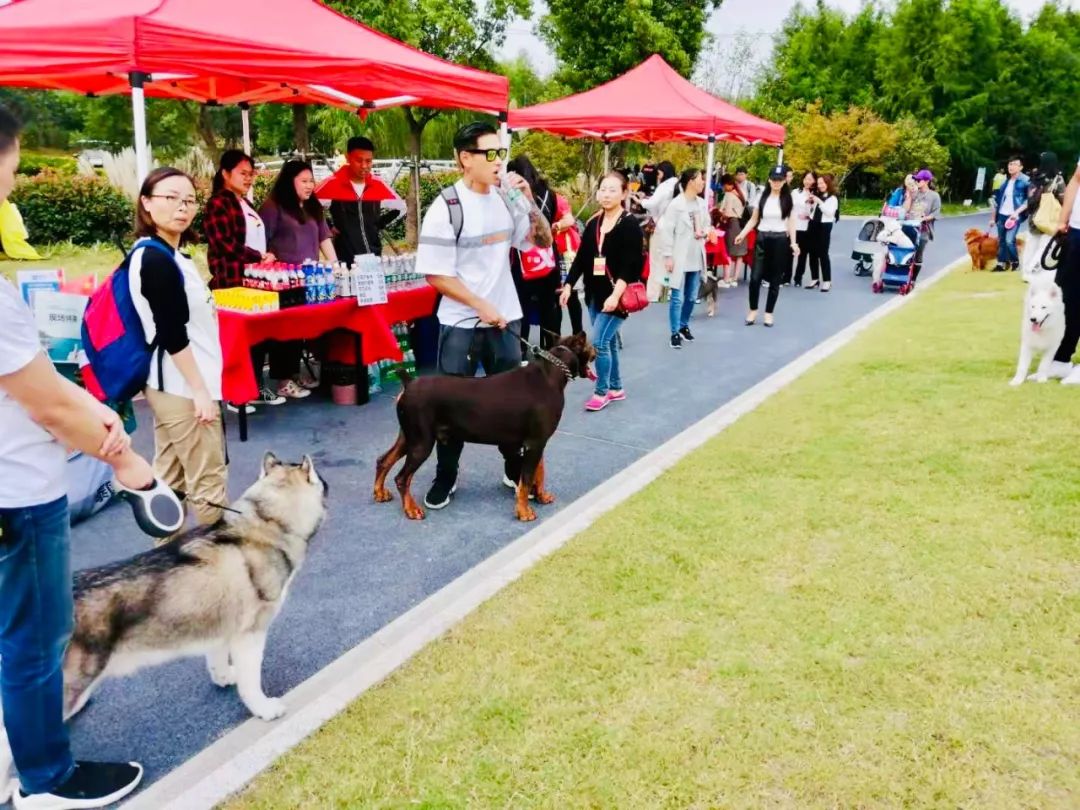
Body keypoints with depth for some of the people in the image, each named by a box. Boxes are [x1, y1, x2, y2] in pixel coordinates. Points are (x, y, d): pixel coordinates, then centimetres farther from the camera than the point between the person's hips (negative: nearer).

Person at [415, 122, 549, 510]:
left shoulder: (505, 199, 0)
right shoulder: (446, 208, -14)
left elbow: (543, 240, 11)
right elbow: (436, 275, -15)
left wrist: (530, 201, -6)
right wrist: (481, 307, -16)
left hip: (505, 318, 5)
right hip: (461, 323, -4)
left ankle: (515, 469, 29)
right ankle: (446, 476, 21)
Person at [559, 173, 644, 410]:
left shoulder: (630, 225, -10)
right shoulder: (593, 224, 9)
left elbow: (630, 266, -18)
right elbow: (581, 258, 12)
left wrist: (616, 295, -27)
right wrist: (568, 285, 3)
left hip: (616, 295, -6)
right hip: (594, 293, 6)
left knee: (599, 342, -11)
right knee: (608, 342, 13)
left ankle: (602, 391, 4)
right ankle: (616, 388, 25)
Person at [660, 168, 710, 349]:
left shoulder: (702, 204, 6)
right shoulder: (676, 204, -13)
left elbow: (707, 225, 18)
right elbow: (667, 231, -13)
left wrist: (705, 232, -6)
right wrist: (668, 256, -15)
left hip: (696, 257, 6)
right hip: (679, 258, -6)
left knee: (691, 297, 14)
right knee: (678, 298, -2)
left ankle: (684, 326, 32)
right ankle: (675, 333, 6)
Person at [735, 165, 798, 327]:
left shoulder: (788, 199, 0)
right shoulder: (762, 197, 3)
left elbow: (791, 222, 2)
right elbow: (753, 219, 6)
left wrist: (793, 242, -6)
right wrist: (742, 234, -7)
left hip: (780, 240, -1)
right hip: (762, 239, 1)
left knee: (775, 279, 5)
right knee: (755, 277, -7)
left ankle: (769, 313, 15)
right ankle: (753, 310, 11)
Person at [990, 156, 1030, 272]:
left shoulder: (1025, 181, -6)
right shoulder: (1006, 181, 11)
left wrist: (1017, 212, -19)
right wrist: (993, 218, 14)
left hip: (1014, 215, -6)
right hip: (1001, 215, 6)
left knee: (1009, 240, -15)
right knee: (1001, 240, 8)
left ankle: (1015, 262, 6)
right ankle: (1001, 264, 16)